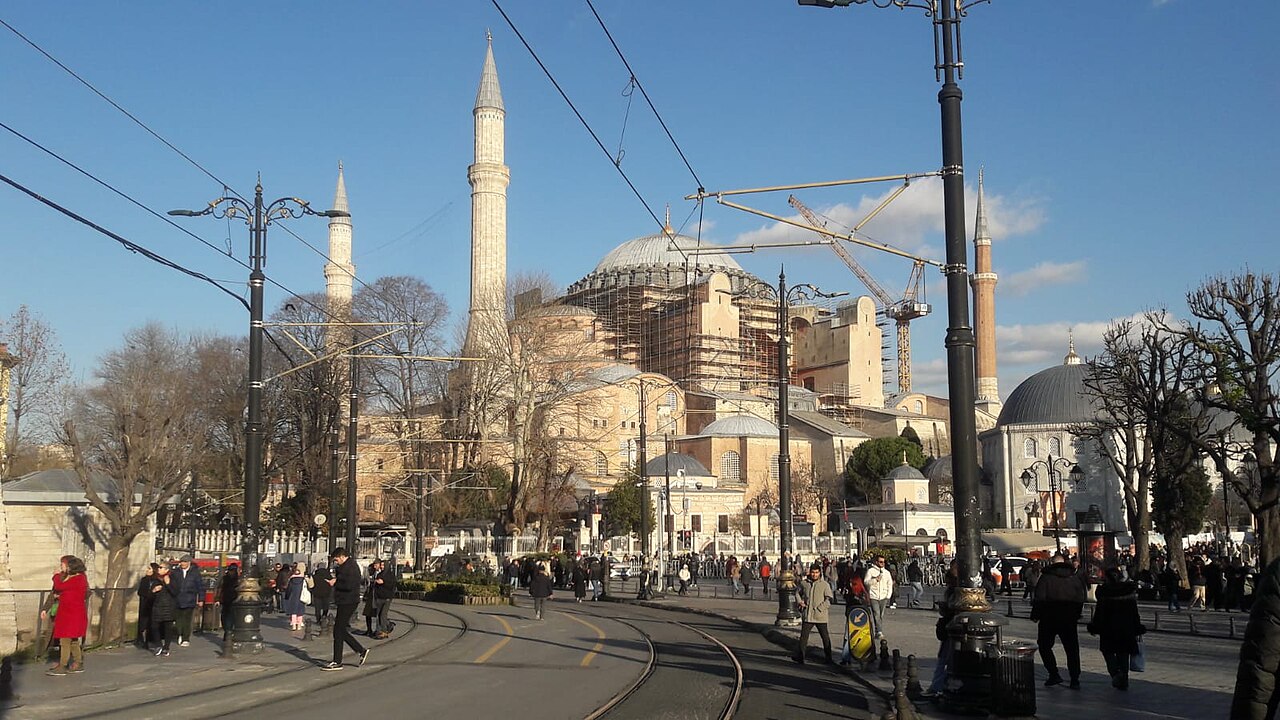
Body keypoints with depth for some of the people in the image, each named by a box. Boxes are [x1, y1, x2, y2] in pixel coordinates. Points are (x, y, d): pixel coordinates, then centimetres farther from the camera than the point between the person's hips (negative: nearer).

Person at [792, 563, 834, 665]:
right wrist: (799, 601, 6)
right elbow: (797, 592, 23)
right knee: (803, 636, 4)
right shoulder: (803, 583, 5)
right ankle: (799, 656, 11)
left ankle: (828, 658, 16)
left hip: (820, 616, -2)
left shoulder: (825, 584, -3)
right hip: (807, 615, 2)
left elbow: (829, 598, -7)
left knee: (825, 637, 6)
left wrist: (821, 607, -17)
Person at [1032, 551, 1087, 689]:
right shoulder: (1075, 577, 4)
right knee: (1072, 649, 9)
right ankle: (1075, 679, 6)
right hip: (1069, 619, 3)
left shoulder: (1046, 577, -8)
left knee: (1044, 646, 11)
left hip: (1049, 617, -3)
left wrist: (1035, 615, -1)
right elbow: (1081, 599, 7)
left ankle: (1054, 675, 2)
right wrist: (1076, 615, 16)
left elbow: (1039, 599, -11)